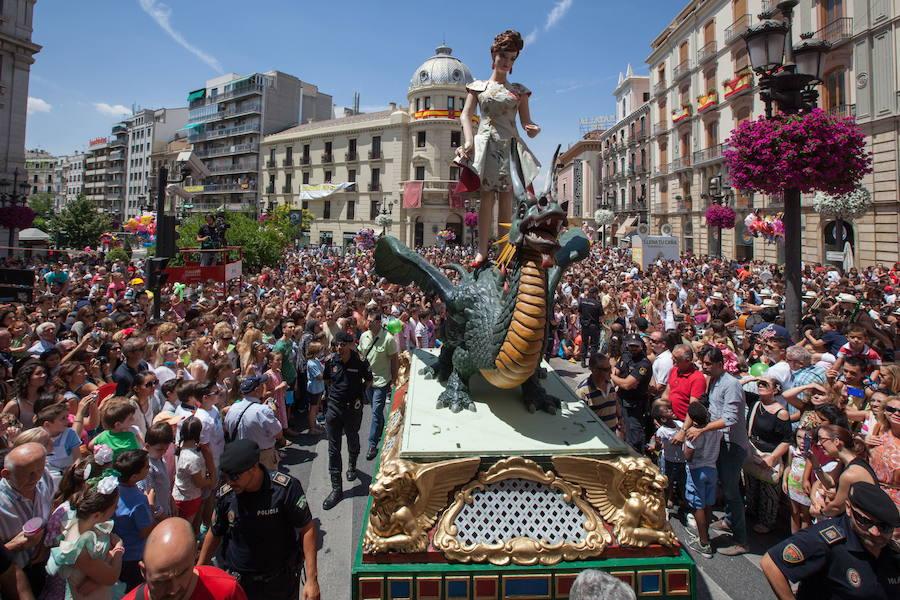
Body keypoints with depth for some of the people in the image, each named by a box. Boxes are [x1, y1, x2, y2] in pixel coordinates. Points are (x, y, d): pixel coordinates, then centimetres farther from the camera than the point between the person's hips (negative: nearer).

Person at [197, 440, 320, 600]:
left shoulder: (286, 487, -24)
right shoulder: (225, 495, -12)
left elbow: (307, 528, -18)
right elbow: (215, 534, 6)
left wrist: (312, 579, -20)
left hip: (281, 580, -2)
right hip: (237, 581, 2)